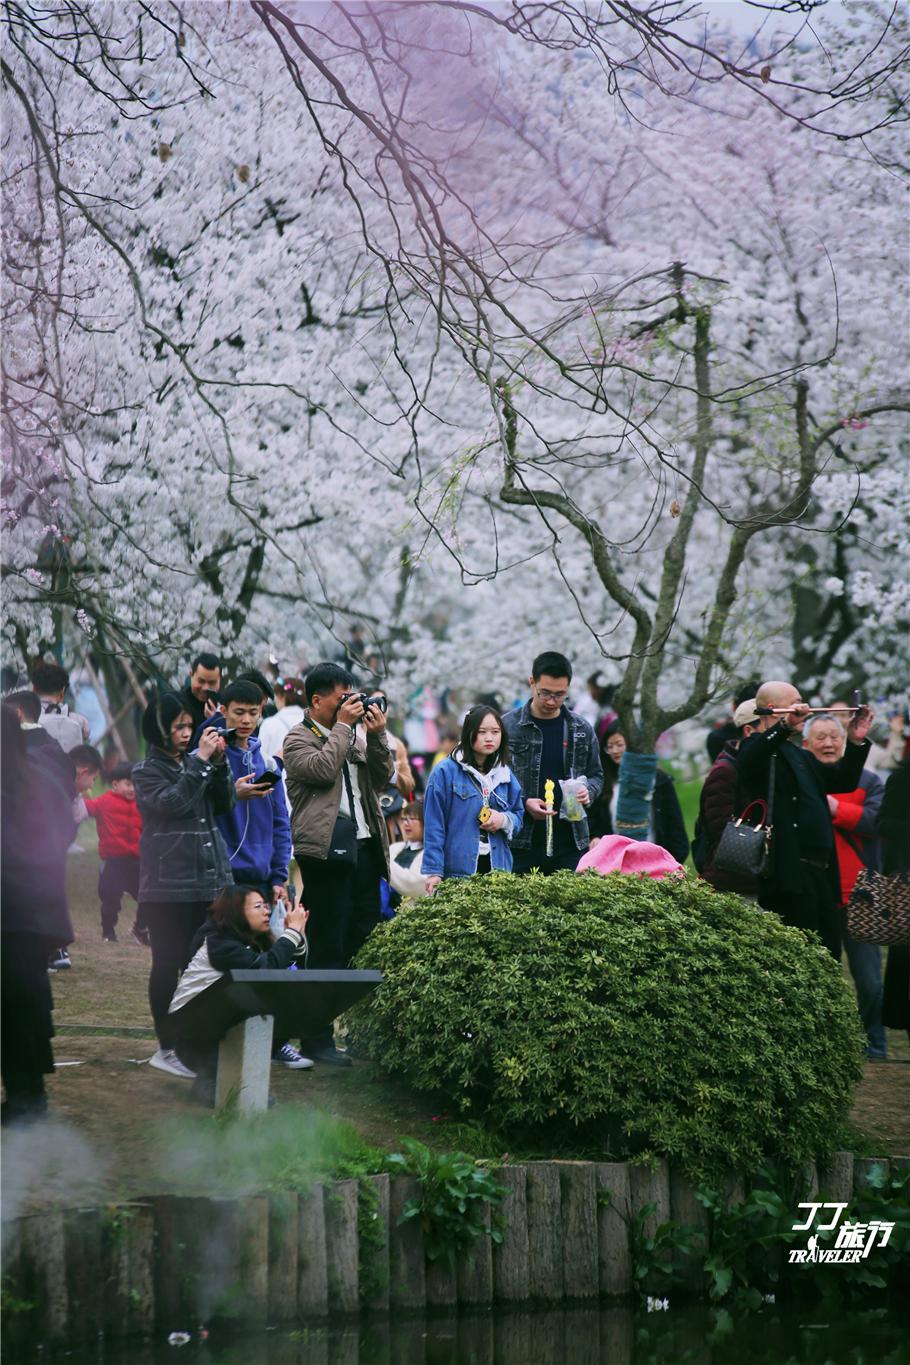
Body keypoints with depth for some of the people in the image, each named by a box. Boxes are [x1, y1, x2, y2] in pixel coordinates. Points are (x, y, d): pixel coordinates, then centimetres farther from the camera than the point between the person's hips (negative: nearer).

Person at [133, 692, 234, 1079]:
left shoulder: (193, 764, 15)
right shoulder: (147, 771, -1)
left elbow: (224, 804, 8)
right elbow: (172, 802, -18)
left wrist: (219, 764, -5)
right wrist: (201, 761, -16)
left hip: (208, 881, 5)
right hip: (168, 885, -5)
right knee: (168, 965, -1)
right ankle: (166, 1048, 3)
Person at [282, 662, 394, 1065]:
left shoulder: (356, 733, 20)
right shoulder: (298, 739, 0)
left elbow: (382, 778, 14)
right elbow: (322, 768, -18)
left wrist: (376, 736, 2)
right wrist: (343, 726, -9)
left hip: (363, 844, 7)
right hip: (326, 848, -7)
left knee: (366, 939, 5)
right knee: (327, 947, -5)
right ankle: (317, 1040, 0)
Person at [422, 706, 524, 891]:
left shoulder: (505, 775, 12)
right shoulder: (445, 772, -3)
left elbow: (519, 815, 19)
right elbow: (434, 825, -5)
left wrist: (504, 820, -5)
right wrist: (433, 871, -9)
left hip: (498, 868, 4)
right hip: (457, 870, -4)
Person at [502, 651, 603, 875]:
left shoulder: (581, 730, 9)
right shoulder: (508, 726, 0)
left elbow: (596, 775, 19)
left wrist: (588, 791, -4)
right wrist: (524, 804, -14)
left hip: (571, 841, 2)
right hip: (522, 842, -2)